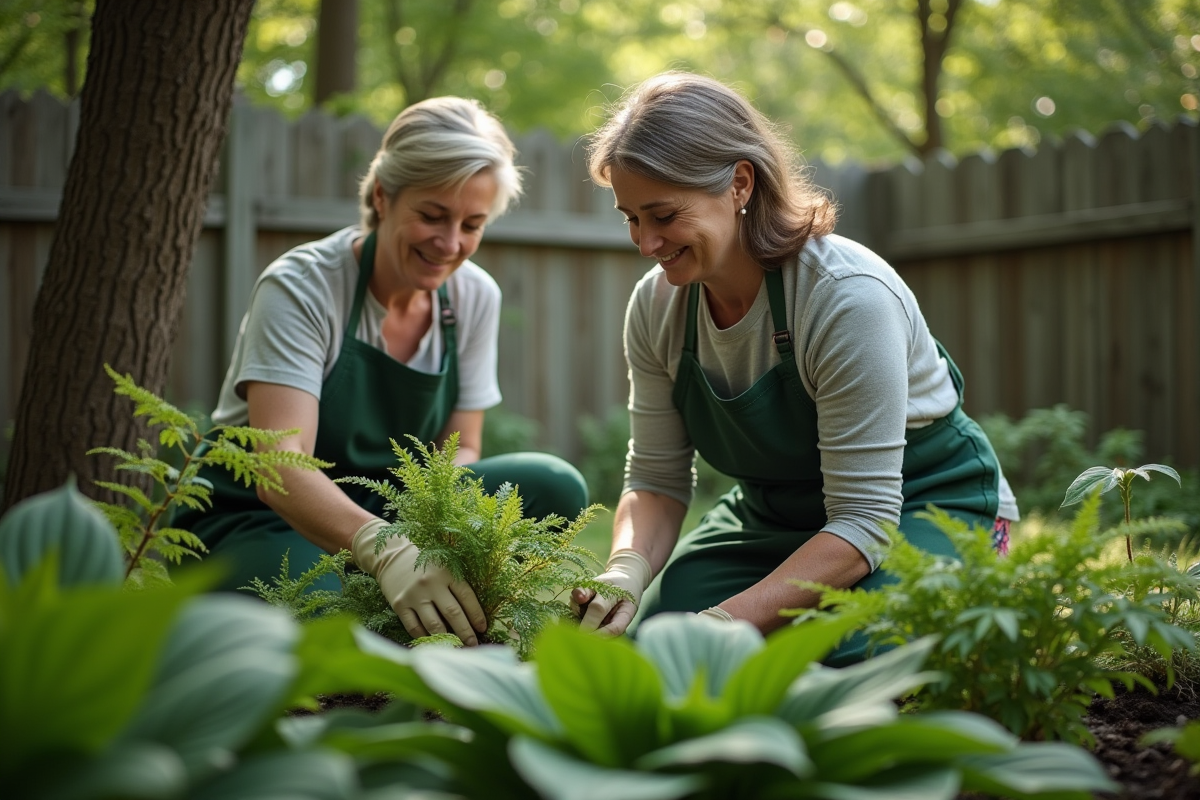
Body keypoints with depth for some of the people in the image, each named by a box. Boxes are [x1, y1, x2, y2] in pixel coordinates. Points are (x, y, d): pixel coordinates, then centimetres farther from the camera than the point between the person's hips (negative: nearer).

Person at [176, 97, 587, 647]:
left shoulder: (475, 298, -1)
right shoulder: (301, 288, -19)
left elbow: (459, 451, 2)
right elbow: (280, 468, -31)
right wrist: (384, 549, -51)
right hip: (253, 522, -5)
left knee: (553, 488, -20)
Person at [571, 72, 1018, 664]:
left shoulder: (850, 297, -30)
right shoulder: (657, 303, -11)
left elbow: (864, 520, -31)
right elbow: (656, 481, -4)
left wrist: (725, 622, -40)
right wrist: (625, 576, -26)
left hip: (925, 507, -5)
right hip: (777, 513, 5)